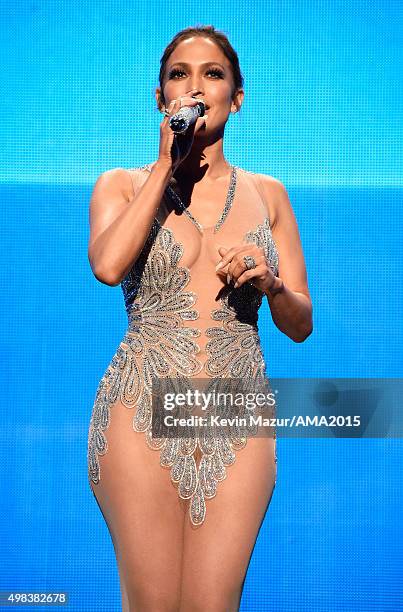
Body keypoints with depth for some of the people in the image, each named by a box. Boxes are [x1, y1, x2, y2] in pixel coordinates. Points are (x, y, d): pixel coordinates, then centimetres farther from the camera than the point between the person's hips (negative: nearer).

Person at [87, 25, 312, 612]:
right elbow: (107, 266, -16)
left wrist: (269, 283, -8)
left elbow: (300, 324, 13)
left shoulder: (267, 194, 13)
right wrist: (166, 164, -10)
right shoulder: (123, 184, 7)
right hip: (143, 412, -1)